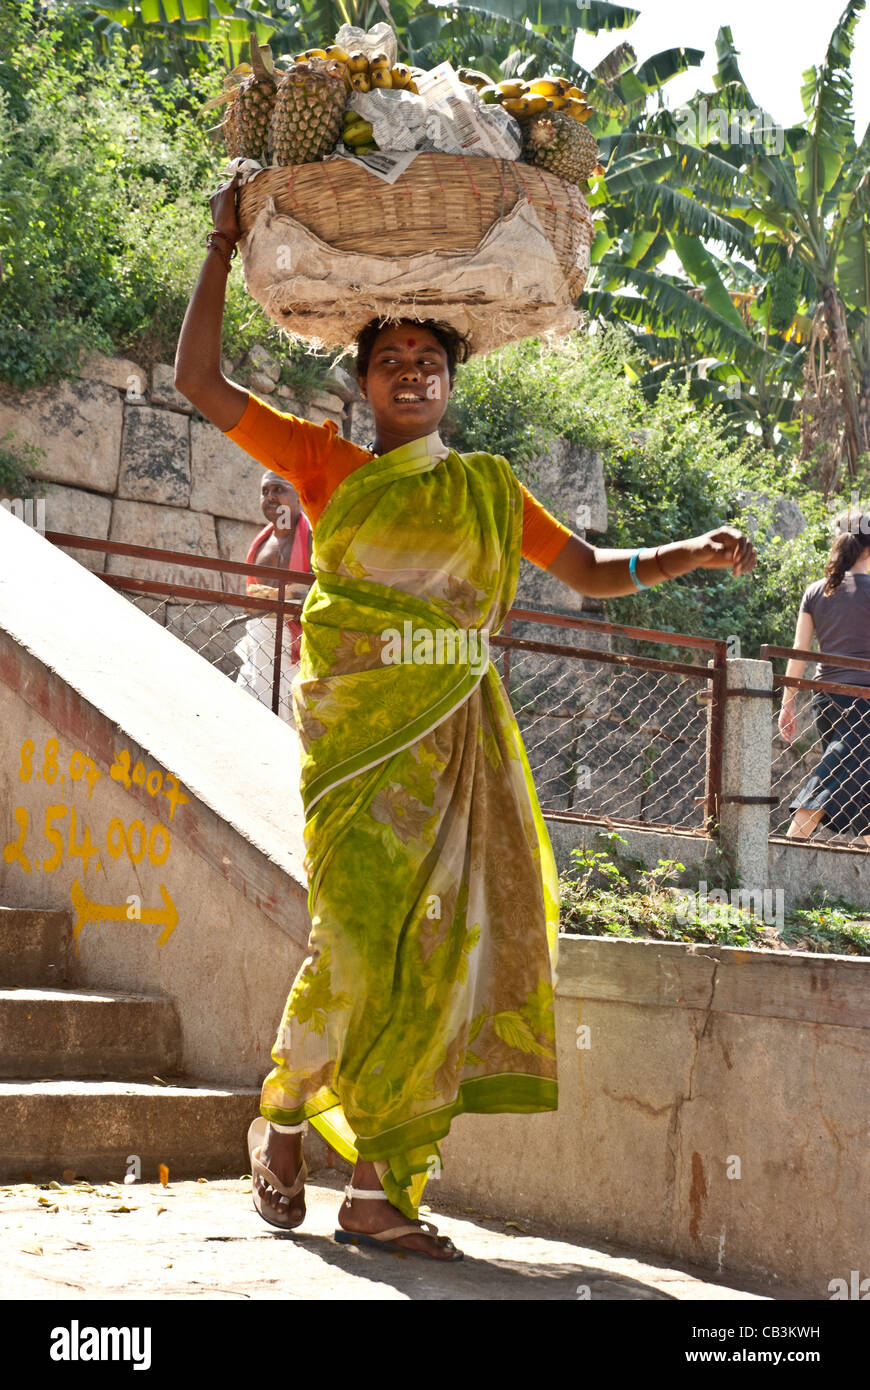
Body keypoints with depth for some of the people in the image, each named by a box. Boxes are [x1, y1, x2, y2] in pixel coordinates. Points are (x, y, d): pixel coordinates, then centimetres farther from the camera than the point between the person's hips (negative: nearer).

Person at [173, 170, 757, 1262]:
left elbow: (591, 572, 22)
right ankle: (281, 1118, 13)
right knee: (363, 940, -14)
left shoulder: (490, 489, 17)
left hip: (462, 741, 3)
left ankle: (382, 1191, 2)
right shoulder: (327, 465, 9)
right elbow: (198, 380, 5)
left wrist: (693, 554, 7)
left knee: (443, 948, -3)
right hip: (359, 735, -3)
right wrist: (223, 247, 4)